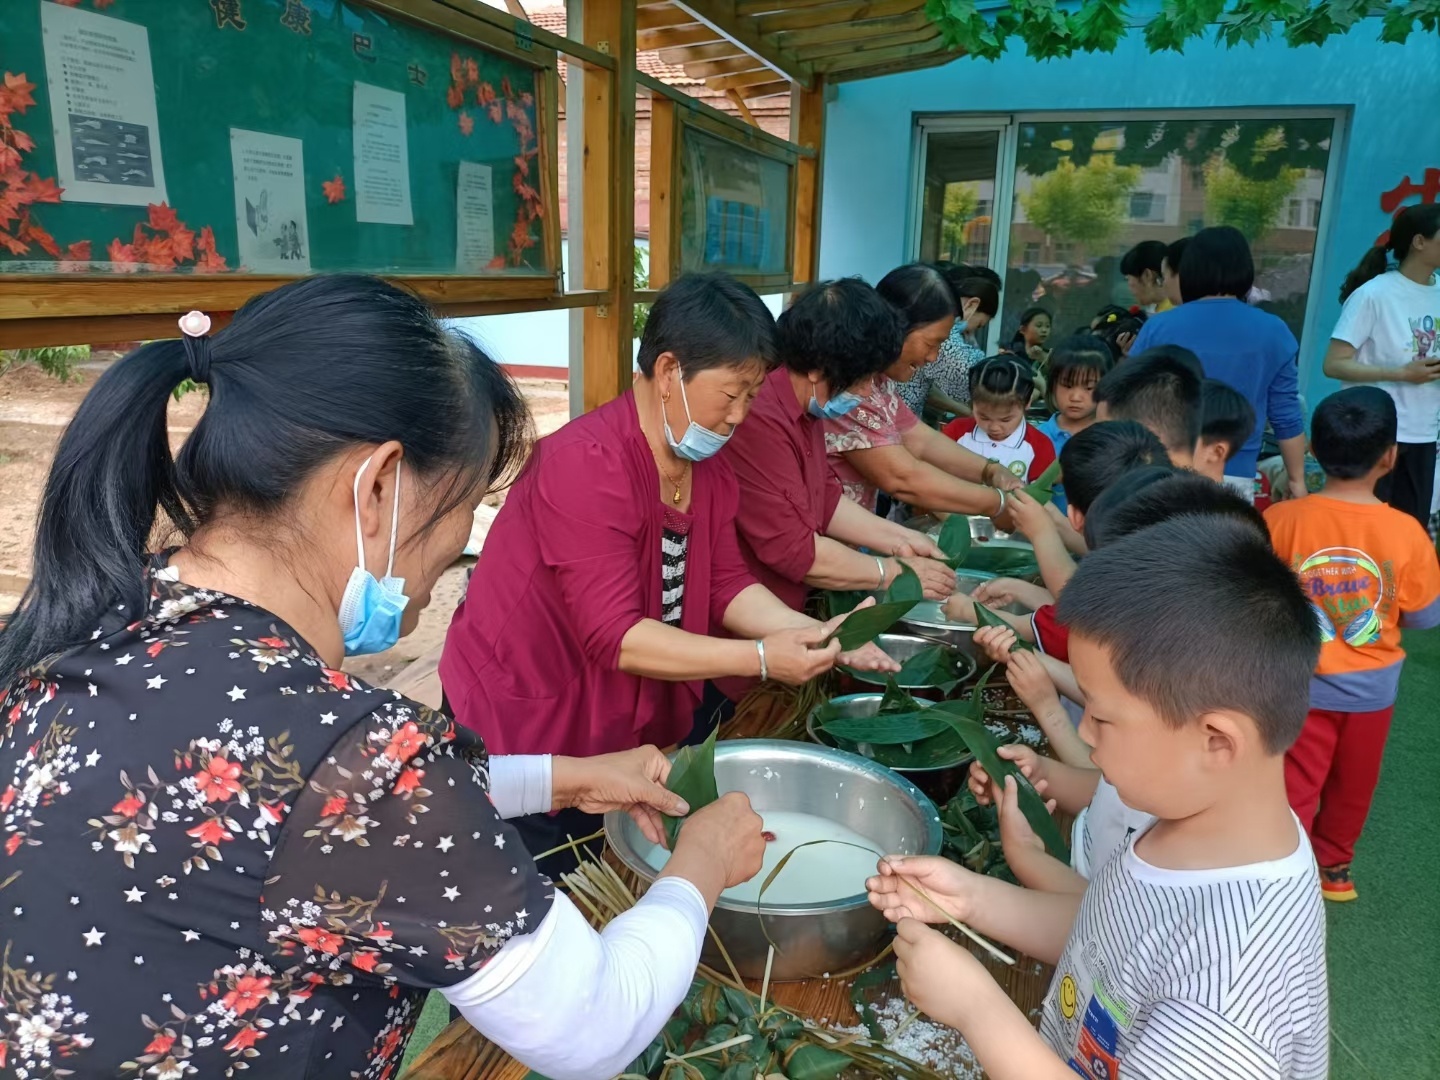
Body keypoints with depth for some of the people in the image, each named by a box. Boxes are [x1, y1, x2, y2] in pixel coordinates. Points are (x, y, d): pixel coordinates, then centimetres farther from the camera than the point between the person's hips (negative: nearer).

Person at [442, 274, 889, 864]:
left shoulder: (708, 465, 1)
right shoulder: (586, 464, -27)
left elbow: (727, 584, -1)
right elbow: (616, 637, -30)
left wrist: (815, 633, -16)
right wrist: (761, 658, -31)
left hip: (634, 713, 8)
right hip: (525, 726, -8)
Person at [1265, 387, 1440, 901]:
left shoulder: (1280, 520, -20)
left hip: (1301, 685, -1)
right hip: (1371, 688, 2)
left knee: (1294, 792, 10)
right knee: (1352, 788, 24)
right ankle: (1333, 865, 43)